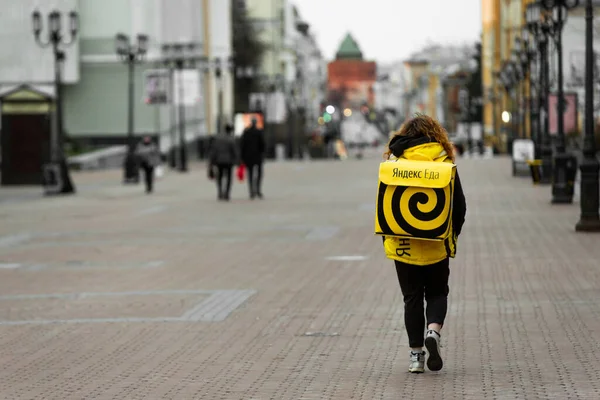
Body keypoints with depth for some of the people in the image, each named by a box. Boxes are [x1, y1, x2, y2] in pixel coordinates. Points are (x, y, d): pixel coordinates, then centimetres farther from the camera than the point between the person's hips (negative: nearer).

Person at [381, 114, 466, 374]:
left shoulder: (394, 161, -2)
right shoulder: (445, 163, -3)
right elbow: (459, 205, 0)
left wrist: (386, 237, 10)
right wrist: (452, 237, 13)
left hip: (402, 244, 0)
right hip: (436, 245, 0)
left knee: (412, 297, 9)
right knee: (437, 293, 16)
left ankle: (416, 355, 7)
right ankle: (433, 330, -11)